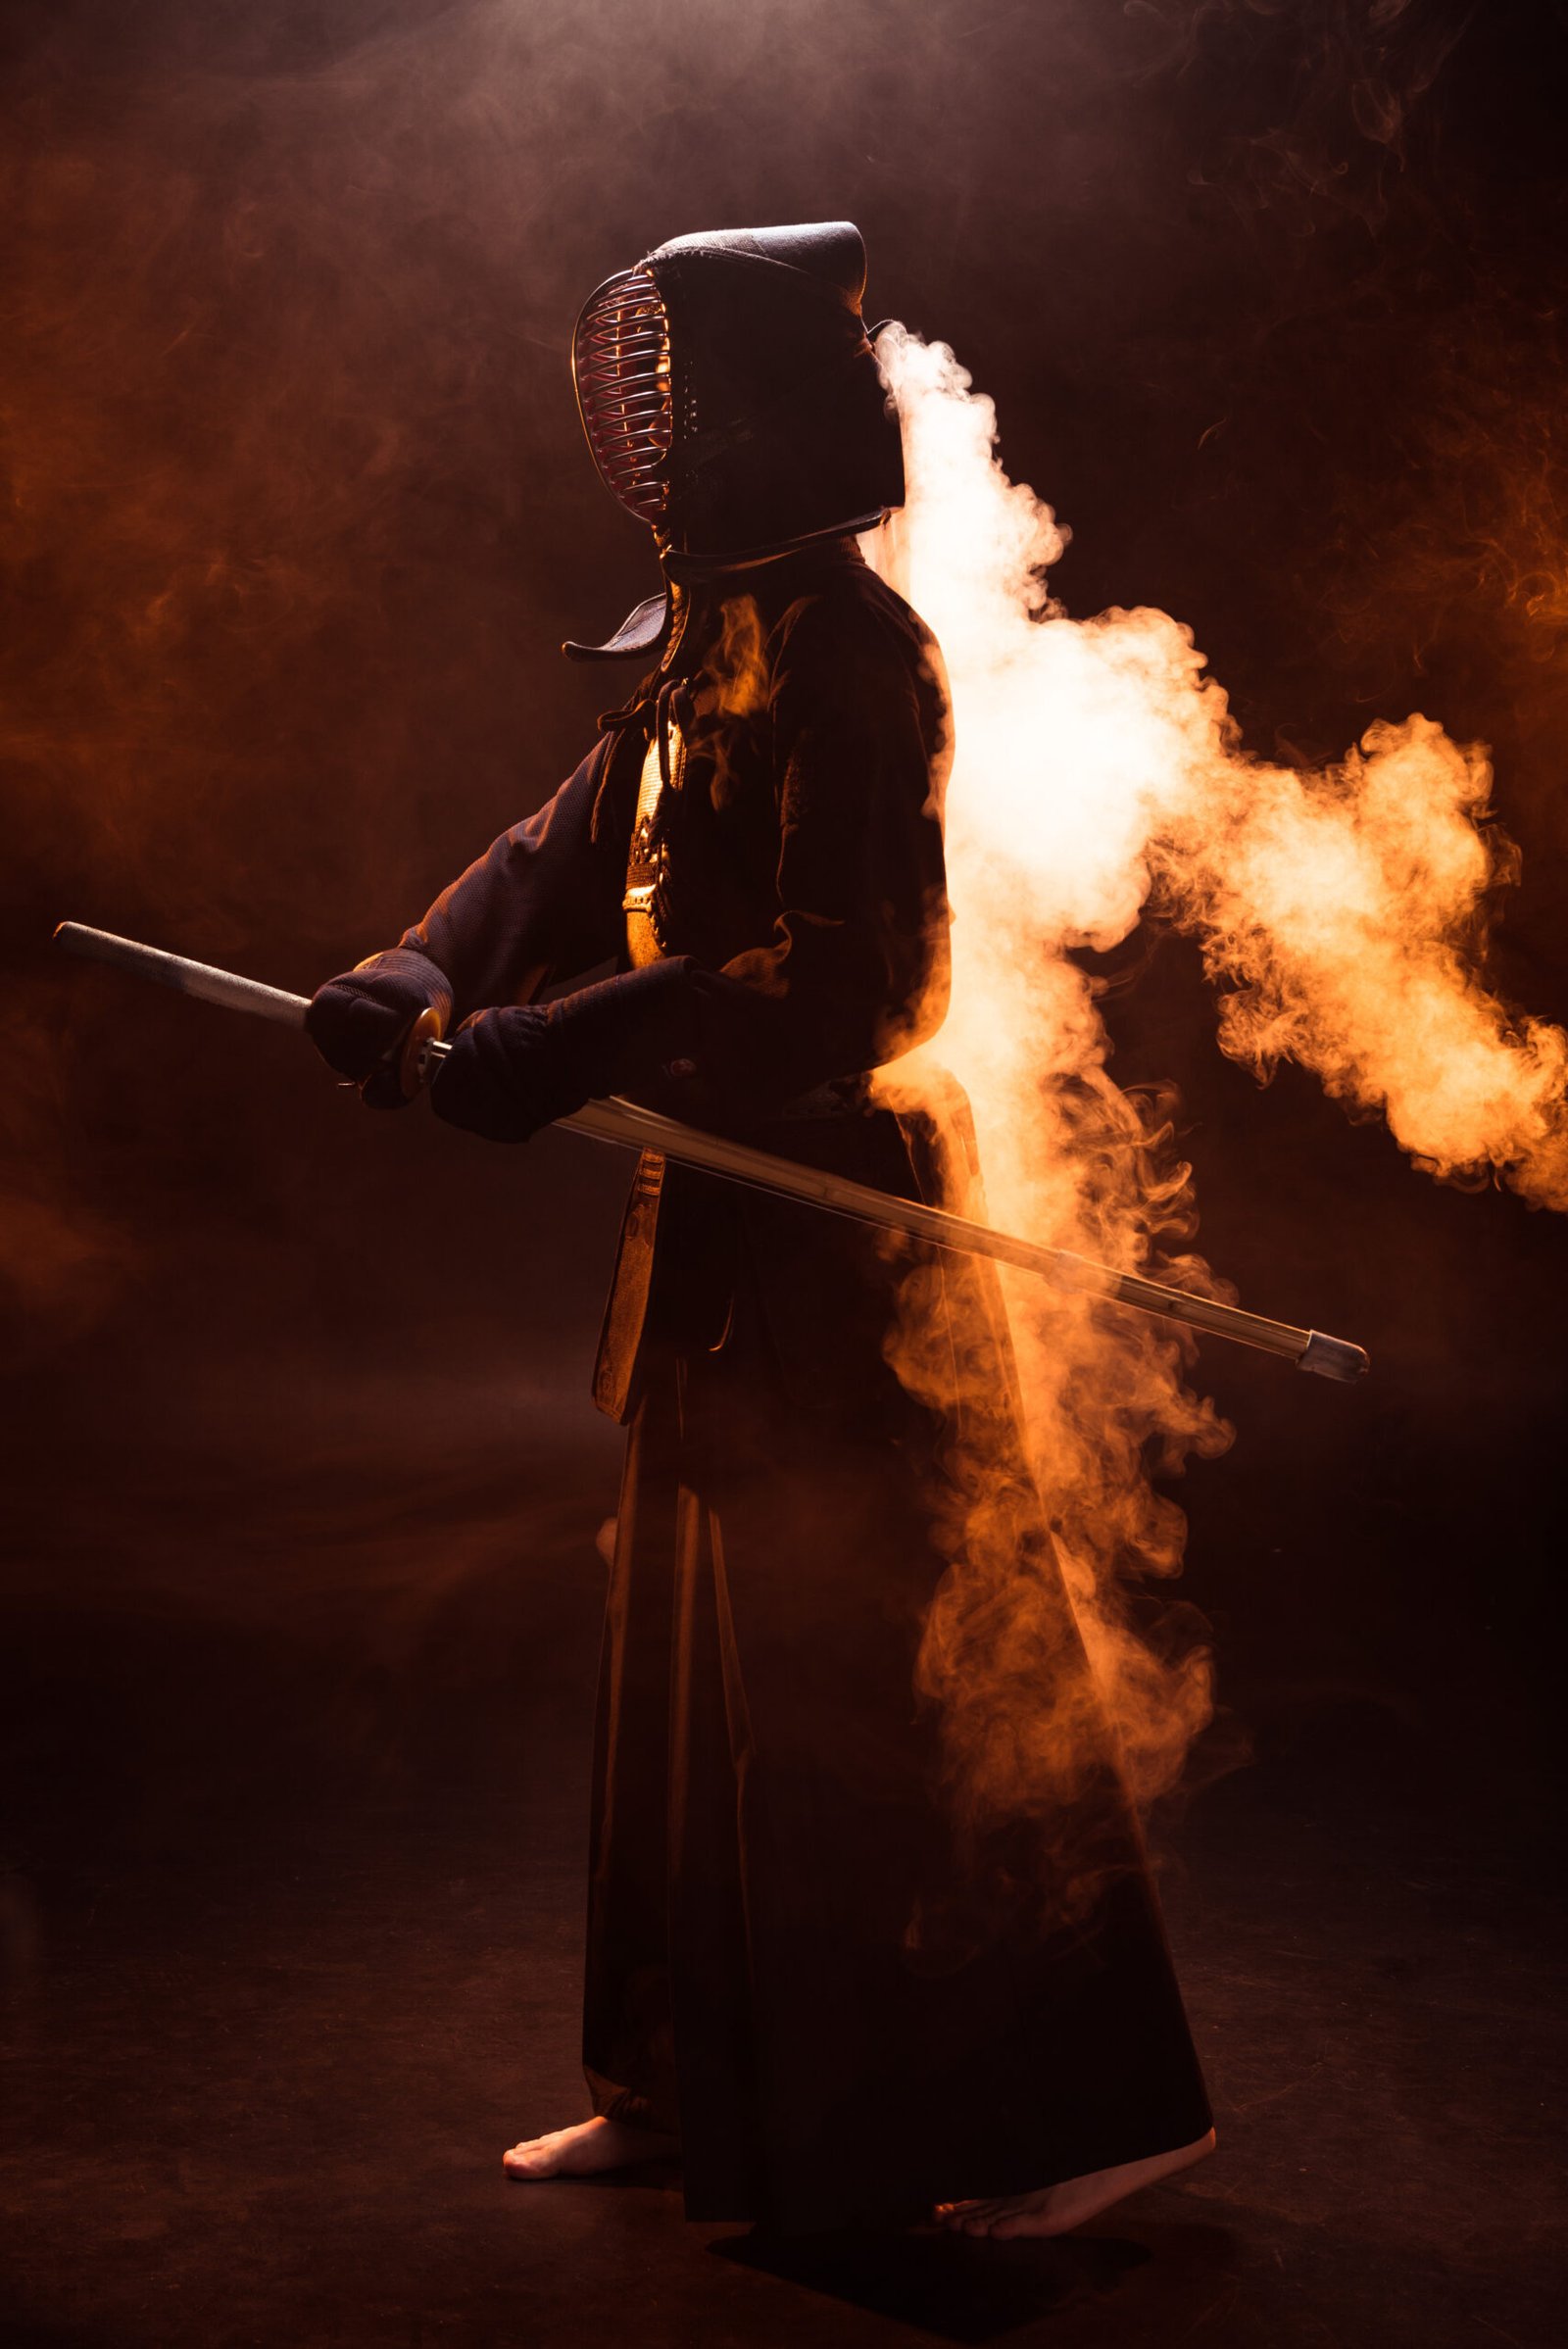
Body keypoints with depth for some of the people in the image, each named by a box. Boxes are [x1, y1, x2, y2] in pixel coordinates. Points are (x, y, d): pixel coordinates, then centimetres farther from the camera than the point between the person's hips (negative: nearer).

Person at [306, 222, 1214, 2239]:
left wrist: (581, 1050, -30)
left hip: (832, 1222, -10)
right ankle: (698, 2088, 31)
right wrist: (421, 976, -7)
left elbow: (852, 974, -25)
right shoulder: (700, 641, 13)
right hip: (728, 1230, 10)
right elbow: (570, 854, 11)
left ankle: (1076, 2104, 14)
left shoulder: (846, 651, -17)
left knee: (874, 1671, -2)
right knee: (696, 1656, 16)